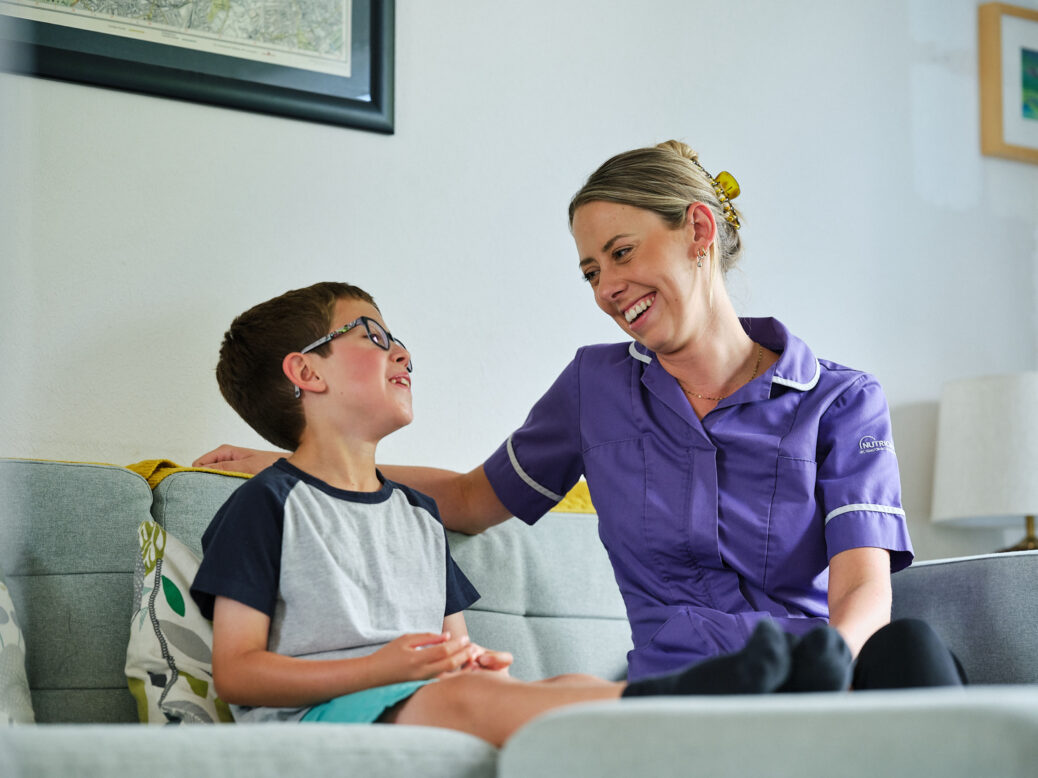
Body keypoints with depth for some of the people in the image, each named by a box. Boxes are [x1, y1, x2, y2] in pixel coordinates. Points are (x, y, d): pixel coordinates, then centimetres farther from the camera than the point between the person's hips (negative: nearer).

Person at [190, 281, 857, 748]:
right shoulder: (268, 504, 6)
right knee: (462, 698, -36)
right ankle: (650, 703, -60)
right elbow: (236, 672, -3)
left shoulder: (418, 512, 28)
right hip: (323, 713, -4)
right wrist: (383, 668, -14)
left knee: (567, 689, -26)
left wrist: (484, 664, -1)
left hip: (435, 704, 5)